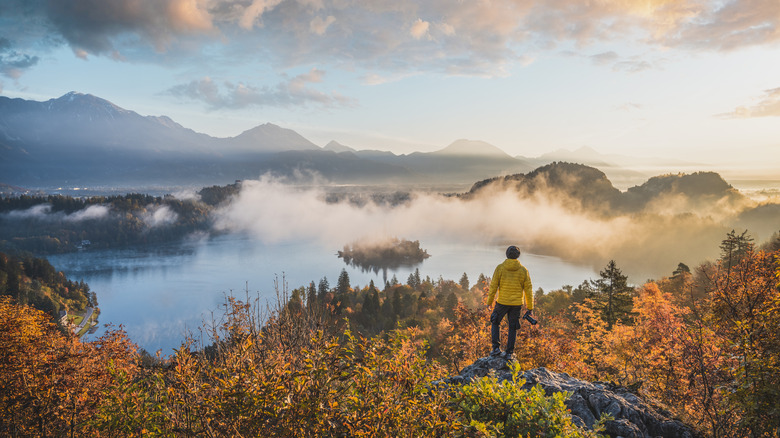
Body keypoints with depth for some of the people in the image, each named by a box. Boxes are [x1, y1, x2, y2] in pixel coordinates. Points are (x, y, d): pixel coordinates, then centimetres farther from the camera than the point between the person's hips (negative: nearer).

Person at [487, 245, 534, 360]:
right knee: (513, 328, 13)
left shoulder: (500, 268, -7)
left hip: (502, 302, -1)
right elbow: (528, 290, -1)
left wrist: (489, 302, 5)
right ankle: (509, 353, 14)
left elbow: (493, 286, -6)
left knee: (495, 323, 18)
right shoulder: (523, 270, -2)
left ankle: (496, 347, 7)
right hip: (516, 304, 1)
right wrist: (530, 308, 6)